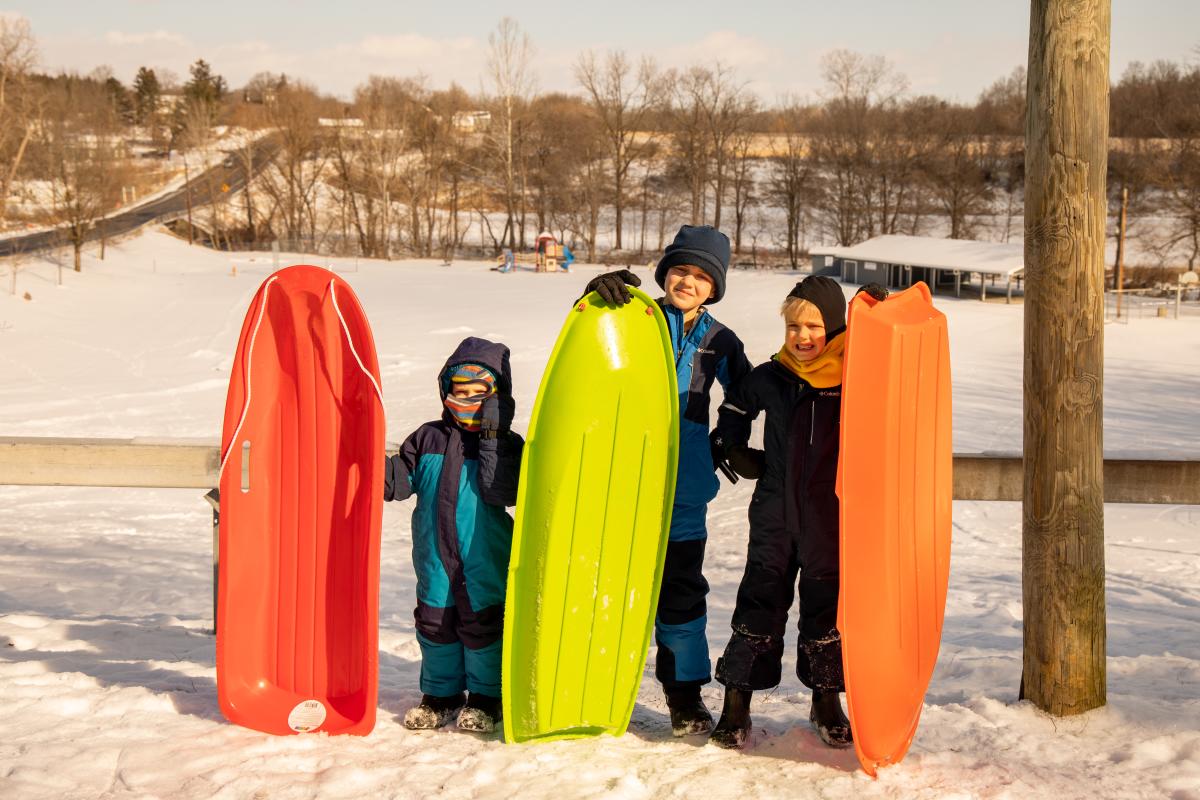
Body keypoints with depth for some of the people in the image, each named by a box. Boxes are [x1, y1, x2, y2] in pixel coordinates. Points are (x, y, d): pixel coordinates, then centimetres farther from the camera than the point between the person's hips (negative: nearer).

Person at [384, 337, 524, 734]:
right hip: (434, 557, 3)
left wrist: (492, 438, -23)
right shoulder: (428, 437, 4)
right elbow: (399, 478, 4)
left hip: (484, 559, -3)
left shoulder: (505, 443, -5)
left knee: (482, 625, 5)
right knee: (434, 623, 12)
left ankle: (486, 696, 22)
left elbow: (502, 493, -19)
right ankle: (440, 693, 29)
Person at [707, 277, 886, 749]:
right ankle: (736, 705, 10)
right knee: (759, 605, 2)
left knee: (828, 607, 9)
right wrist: (734, 451, 11)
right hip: (775, 512, 1)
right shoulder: (769, 378, 3)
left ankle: (827, 701, 25)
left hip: (833, 516, -1)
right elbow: (734, 409, 21)